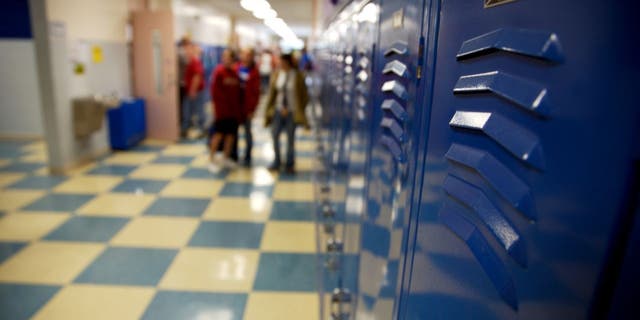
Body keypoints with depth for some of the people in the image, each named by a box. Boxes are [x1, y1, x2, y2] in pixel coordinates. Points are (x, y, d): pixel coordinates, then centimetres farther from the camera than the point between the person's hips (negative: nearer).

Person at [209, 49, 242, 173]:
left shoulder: (235, 72, 10)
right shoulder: (219, 71, -8)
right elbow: (215, 90, -11)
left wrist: (238, 106, 6)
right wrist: (218, 105, -13)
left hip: (234, 110, 6)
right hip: (222, 109, -6)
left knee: (231, 134, 9)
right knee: (219, 134, -3)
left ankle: (225, 158, 23)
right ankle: (212, 160, 8)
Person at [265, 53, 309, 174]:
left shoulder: (297, 76, -7)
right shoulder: (277, 75, 1)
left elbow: (304, 95, -2)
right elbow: (272, 93, 4)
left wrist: (299, 110, -3)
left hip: (292, 112, -3)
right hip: (279, 110, 3)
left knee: (290, 138, 6)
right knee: (275, 135, 1)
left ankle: (290, 165, 20)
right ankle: (277, 162, 17)